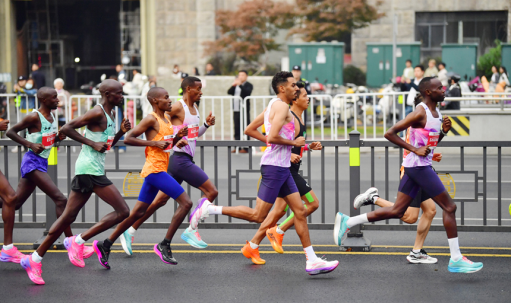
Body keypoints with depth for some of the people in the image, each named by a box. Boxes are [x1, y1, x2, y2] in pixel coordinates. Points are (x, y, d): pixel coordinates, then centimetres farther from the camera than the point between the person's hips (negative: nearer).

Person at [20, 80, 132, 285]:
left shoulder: (110, 115, 18)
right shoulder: (98, 113, -12)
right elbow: (66, 129, -17)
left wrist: (121, 132, 11)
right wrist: (92, 143, -17)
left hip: (89, 170, 10)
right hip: (90, 170, -10)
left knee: (68, 216, 9)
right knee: (123, 211, -10)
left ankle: (35, 259, 10)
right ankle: (78, 241, -7)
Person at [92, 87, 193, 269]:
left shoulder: (167, 119, 16)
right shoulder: (151, 119, -11)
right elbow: (128, 139, -15)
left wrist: (178, 140, 9)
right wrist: (154, 143, -18)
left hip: (159, 170, 9)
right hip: (155, 170, -9)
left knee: (138, 212, 11)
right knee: (186, 203, -11)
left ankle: (105, 245, 15)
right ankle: (164, 245, -6)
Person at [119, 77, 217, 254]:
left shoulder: (194, 109, 16)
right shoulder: (178, 108, -11)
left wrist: (206, 125, 11)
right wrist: (176, 134, -19)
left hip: (185, 160, 9)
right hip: (180, 159, -9)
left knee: (161, 200, 10)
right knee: (211, 191, -9)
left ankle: (130, 231, 14)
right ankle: (191, 231, -4)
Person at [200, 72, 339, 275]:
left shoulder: (273, 105, 17)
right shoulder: (282, 106, -13)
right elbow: (272, 137, -25)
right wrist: (294, 143, -11)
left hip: (282, 167, 10)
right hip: (274, 166, -10)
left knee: (300, 211, 6)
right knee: (258, 216, -7)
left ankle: (312, 261, 6)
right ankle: (211, 210, 1)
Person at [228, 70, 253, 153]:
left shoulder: (248, 85, 1)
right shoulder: (236, 85, 20)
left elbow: (248, 92, -18)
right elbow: (229, 92, 9)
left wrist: (240, 85, -23)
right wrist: (233, 86, -8)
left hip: (244, 110, -7)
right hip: (236, 110, 7)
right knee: (237, 129, 8)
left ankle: (245, 148, -8)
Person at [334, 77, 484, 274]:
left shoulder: (436, 112, 14)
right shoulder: (420, 113, -15)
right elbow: (389, 133, -18)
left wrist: (444, 131, 6)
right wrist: (415, 150, -19)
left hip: (420, 166, 10)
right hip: (419, 166, -10)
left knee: (397, 211, 10)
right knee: (449, 207, -6)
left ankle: (347, 222, 14)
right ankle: (456, 260, -1)